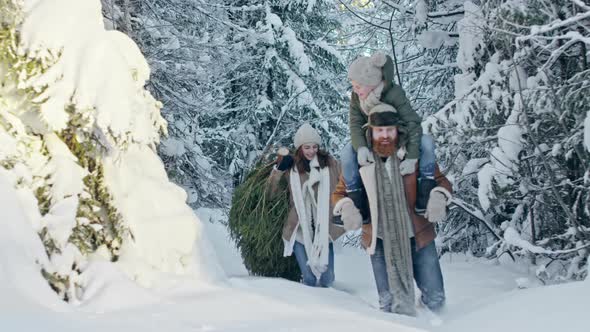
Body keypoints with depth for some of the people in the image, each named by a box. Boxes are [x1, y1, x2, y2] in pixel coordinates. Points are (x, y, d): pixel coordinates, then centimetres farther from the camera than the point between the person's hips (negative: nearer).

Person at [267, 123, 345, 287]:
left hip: (323, 229, 1)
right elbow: (271, 192, -2)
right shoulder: (291, 166, -2)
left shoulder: (330, 163, 0)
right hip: (300, 229, -1)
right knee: (309, 278, -6)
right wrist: (279, 168, -13)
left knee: (327, 278, 3)